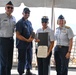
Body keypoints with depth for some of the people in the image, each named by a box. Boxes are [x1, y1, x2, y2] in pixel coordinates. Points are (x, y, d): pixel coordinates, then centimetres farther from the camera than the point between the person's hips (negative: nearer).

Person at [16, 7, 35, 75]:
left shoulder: (29, 22, 10)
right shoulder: (20, 23, -13)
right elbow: (18, 35, -18)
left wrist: (32, 36, -3)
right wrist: (27, 40, -22)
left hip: (29, 44, 8)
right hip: (22, 45, -8)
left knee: (29, 58, 18)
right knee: (22, 60, 1)